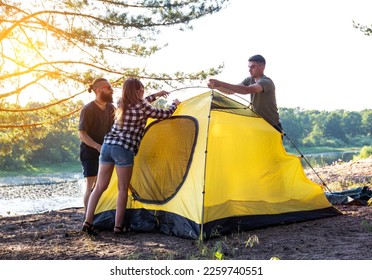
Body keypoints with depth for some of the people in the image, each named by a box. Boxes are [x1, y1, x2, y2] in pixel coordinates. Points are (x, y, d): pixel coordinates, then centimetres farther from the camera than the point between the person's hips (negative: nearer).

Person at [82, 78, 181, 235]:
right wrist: (175, 104, 26)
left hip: (107, 145, 7)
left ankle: (88, 222, 5)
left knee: (100, 186, 9)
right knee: (123, 189, 3)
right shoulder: (142, 107, -5)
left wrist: (155, 96, 46)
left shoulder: (122, 104, 16)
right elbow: (164, 115, 6)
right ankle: (118, 226, 5)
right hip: (124, 150, -7)